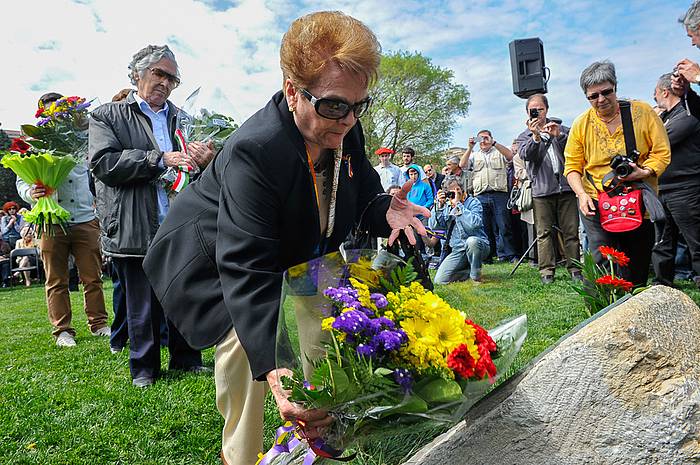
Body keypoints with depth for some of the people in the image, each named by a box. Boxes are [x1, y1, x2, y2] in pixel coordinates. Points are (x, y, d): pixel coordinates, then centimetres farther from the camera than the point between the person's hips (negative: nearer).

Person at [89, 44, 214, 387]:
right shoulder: (107, 116, 5)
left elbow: (197, 168, 17)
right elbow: (104, 163, -11)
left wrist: (205, 160, -8)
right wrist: (161, 159, -17)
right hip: (135, 229, -3)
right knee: (142, 303, 7)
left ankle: (185, 358, 29)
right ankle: (144, 367, 24)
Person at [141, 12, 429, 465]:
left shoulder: (346, 131, -16)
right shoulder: (253, 150, -38)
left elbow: (361, 195, 0)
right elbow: (247, 269, -43)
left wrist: (384, 210, -27)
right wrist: (273, 367, -52)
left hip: (291, 255, 7)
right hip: (214, 260, -7)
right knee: (245, 342, -23)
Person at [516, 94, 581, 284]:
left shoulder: (561, 129, 18)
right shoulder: (525, 136, 14)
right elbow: (526, 155, -6)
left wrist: (559, 135, -10)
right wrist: (536, 136, -22)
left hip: (566, 188, 1)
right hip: (541, 190, -1)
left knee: (571, 231, 1)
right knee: (545, 233, -2)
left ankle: (574, 268, 8)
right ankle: (546, 270, 2)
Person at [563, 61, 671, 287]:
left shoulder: (642, 112, -3)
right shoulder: (581, 124, -1)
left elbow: (662, 152, -3)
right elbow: (572, 167, 0)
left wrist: (645, 172, -22)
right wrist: (582, 194, -16)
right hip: (595, 203, -1)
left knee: (638, 265, 13)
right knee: (603, 263, -13)